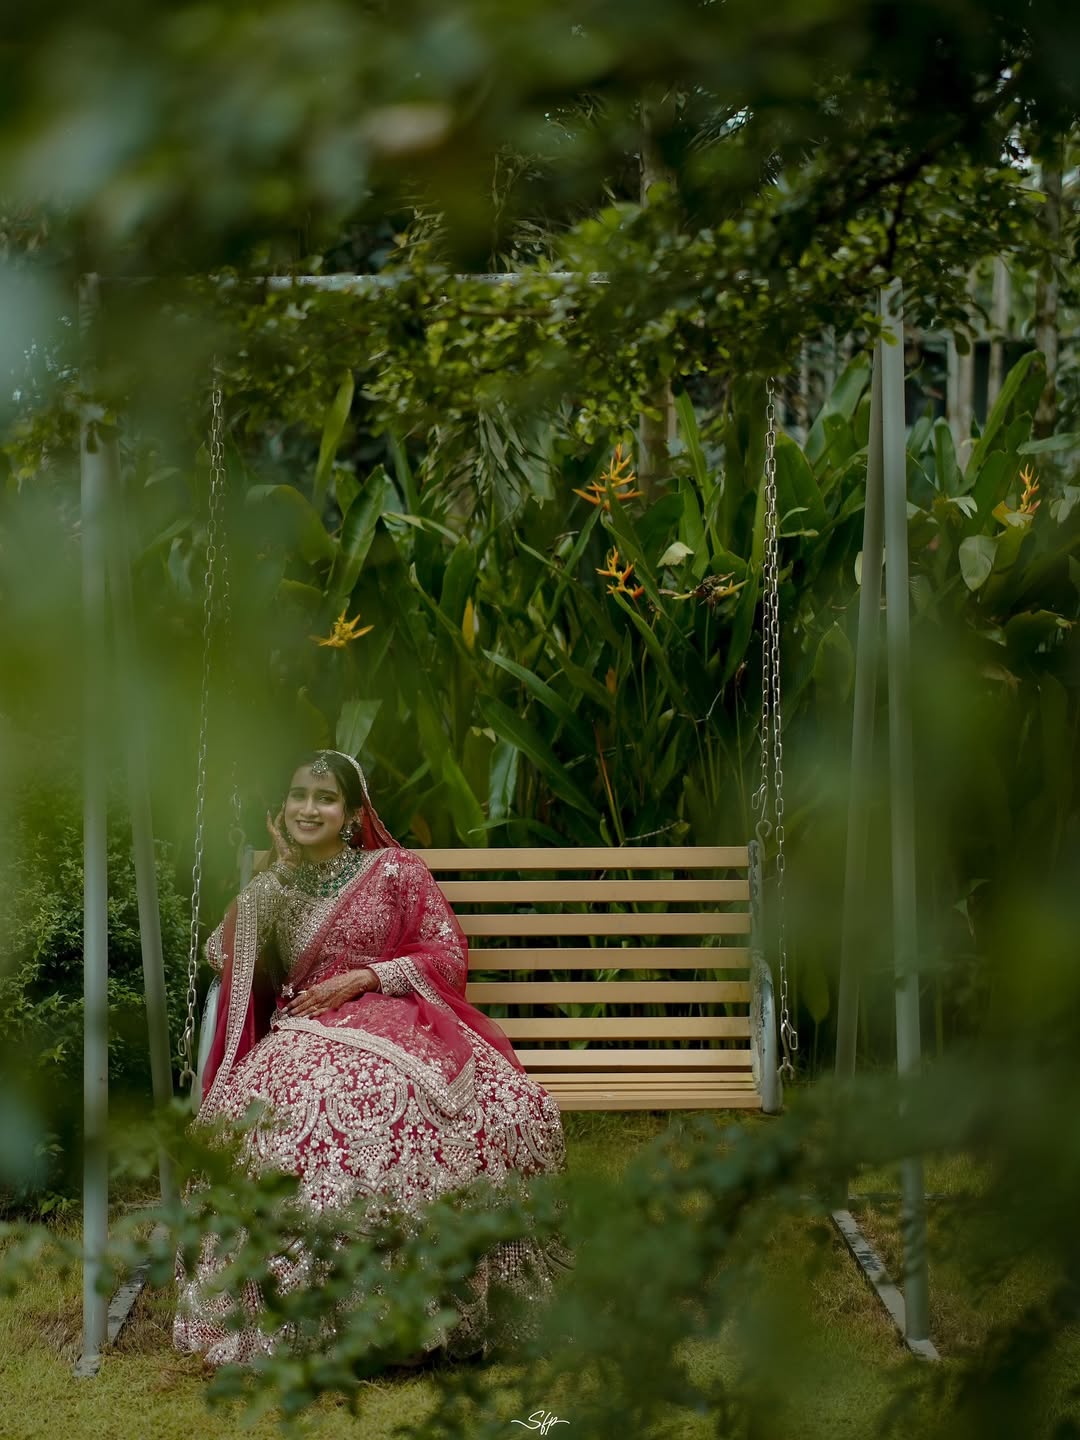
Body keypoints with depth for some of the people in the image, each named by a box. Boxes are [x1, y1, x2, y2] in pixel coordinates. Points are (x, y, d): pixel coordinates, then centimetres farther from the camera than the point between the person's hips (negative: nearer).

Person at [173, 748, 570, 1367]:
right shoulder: (276, 886, 20)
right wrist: (279, 871, 7)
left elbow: (449, 957, 6)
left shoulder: (396, 870, 11)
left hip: (394, 1017, -2)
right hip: (304, 1031, 2)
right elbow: (223, 954, 5)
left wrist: (362, 978, -6)